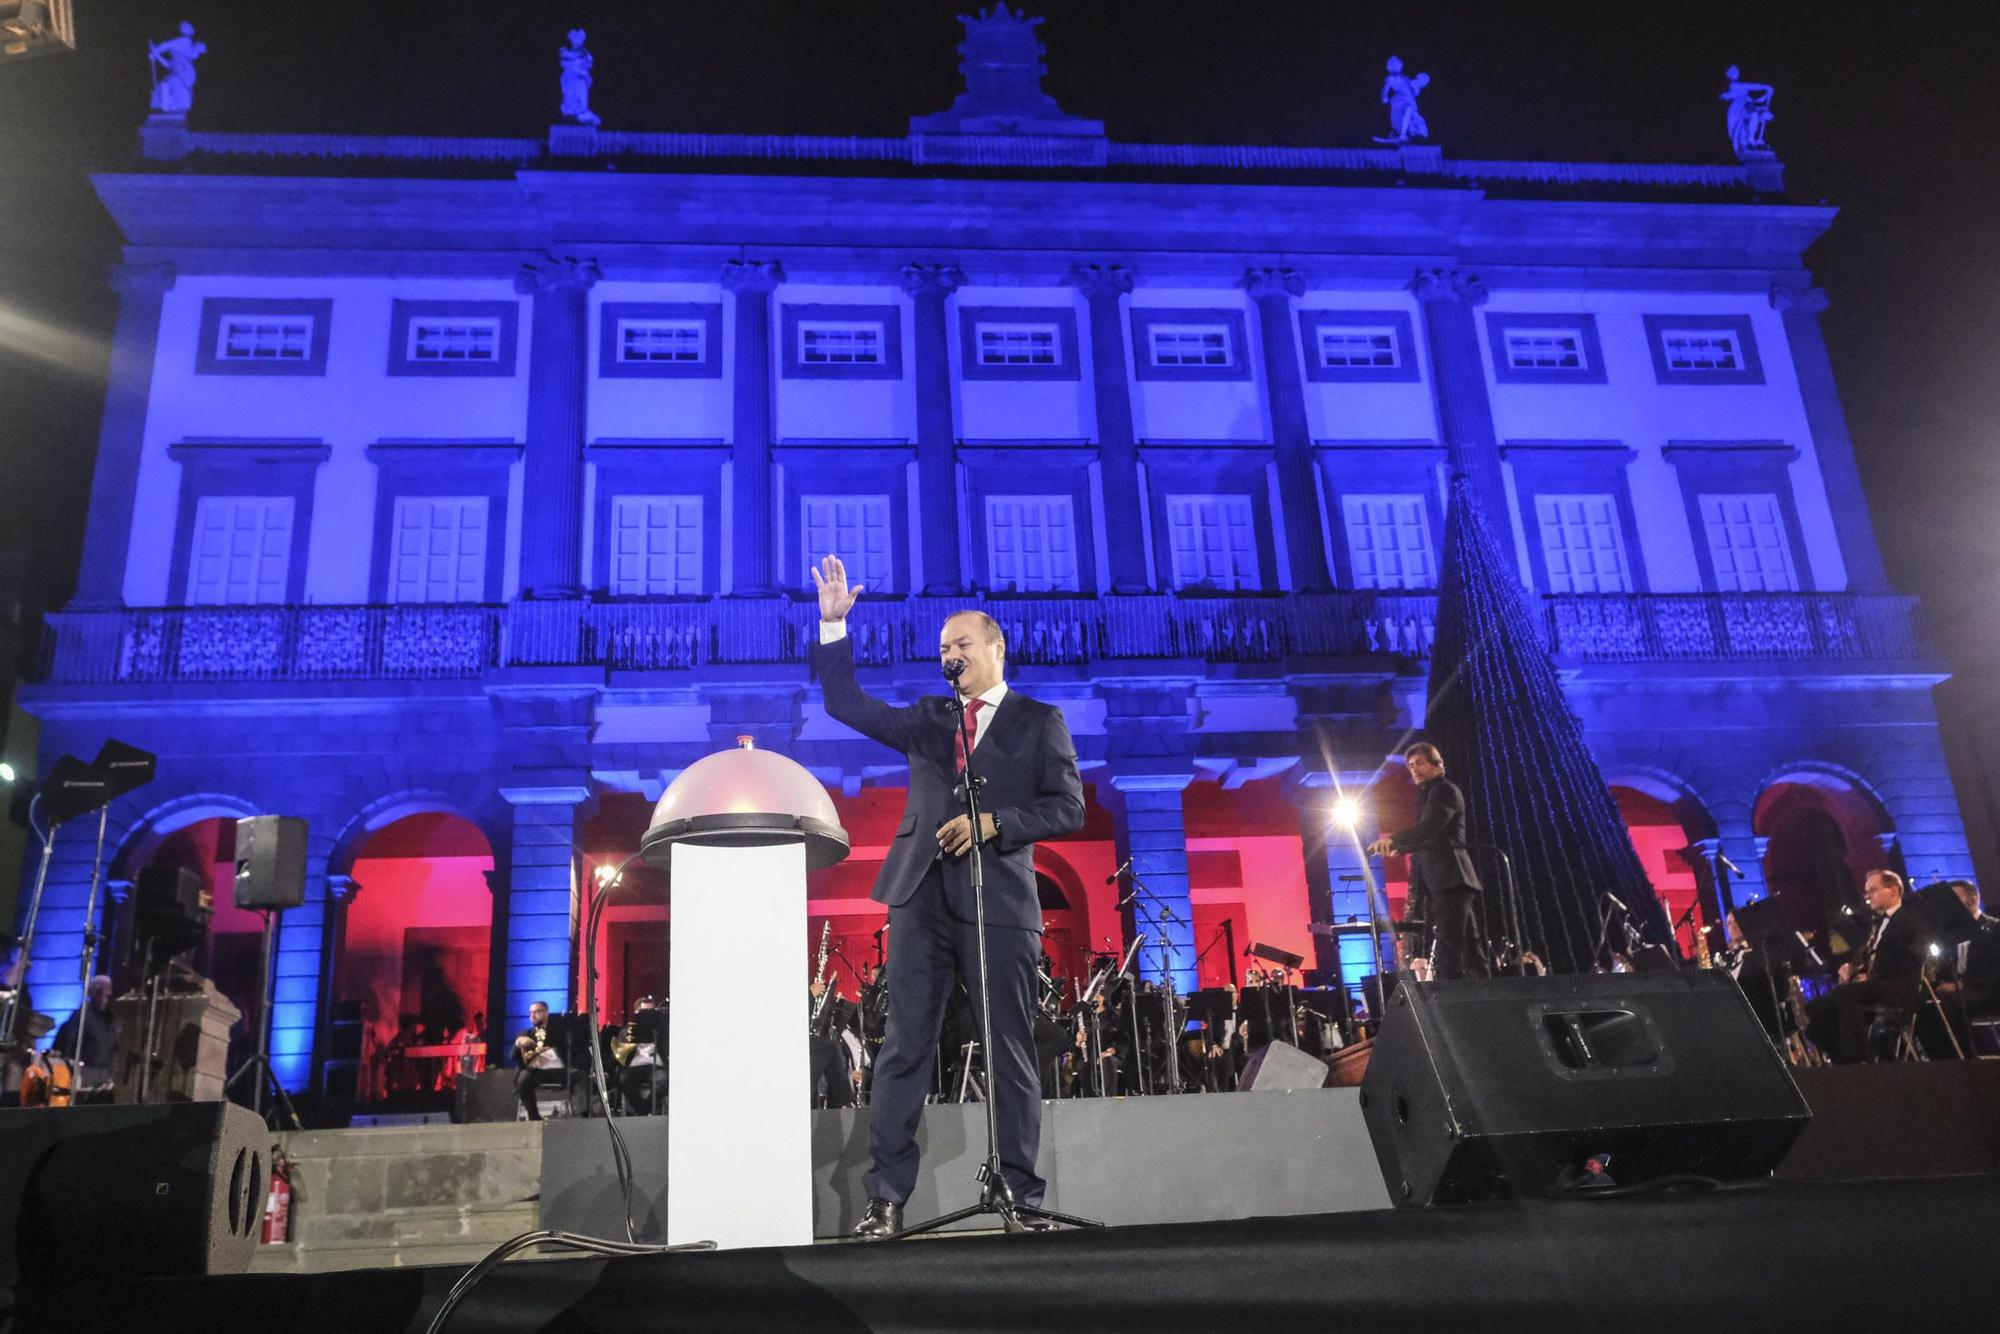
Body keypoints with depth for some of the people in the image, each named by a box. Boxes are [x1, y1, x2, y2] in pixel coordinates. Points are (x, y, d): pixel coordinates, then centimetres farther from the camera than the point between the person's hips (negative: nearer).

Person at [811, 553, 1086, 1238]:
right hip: (922, 897, 3)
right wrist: (835, 626, 8)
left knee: (1009, 1052, 0)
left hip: (999, 899, -3)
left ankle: (1022, 1195, 7)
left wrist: (994, 824, -12)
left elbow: (1067, 807, 1)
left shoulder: (1039, 720, 10)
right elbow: (846, 704, 16)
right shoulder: (926, 718, 21)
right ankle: (886, 1196, 1)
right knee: (905, 1047, 0)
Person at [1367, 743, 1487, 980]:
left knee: (1448, 942, -17)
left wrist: (1393, 840, -32)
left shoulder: (1445, 790, -6)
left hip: (1450, 877, -10)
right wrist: (1397, 849, 15)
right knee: (1467, 941, 10)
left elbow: (1430, 827, -23)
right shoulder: (1427, 794, 23)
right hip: (1439, 880, 10)